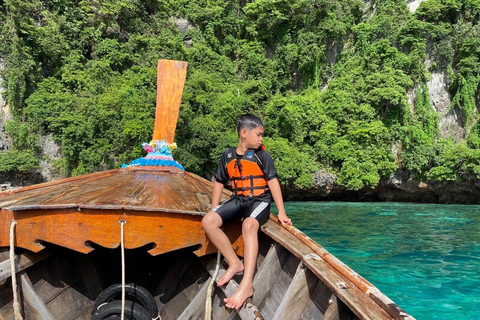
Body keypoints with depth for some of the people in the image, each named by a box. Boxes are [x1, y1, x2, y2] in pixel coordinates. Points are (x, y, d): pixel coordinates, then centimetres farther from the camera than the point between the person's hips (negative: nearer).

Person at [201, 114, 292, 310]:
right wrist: (213, 209, 9)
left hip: (259, 200, -4)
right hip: (238, 200, 4)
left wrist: (281, 212, -11)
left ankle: (247, 284, -39)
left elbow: (273, 182, -5)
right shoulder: (228, 156, 7)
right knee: (208, 221, -19)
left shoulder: (262, 155, -2)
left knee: (249, 225, -36)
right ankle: (235, 263, -11)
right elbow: (219, 182, 15)